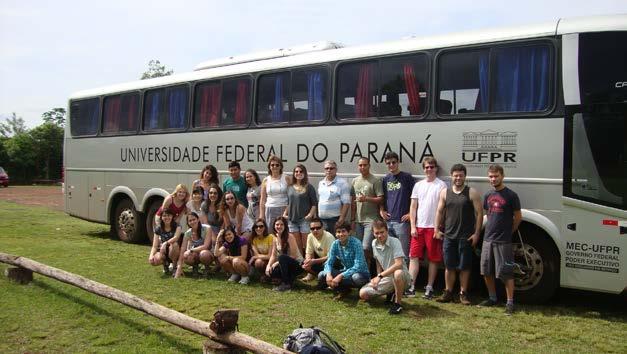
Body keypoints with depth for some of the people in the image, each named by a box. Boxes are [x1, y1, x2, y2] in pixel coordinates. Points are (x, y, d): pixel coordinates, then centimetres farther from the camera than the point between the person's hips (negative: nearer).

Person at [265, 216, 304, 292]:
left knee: (282, 257, -33)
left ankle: (286, 284, -21)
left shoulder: (290, 237, -17)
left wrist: (277, 263, -23)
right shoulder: (275, 239, 3)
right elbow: (273, 255, 4)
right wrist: (269, 265, -15)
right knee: (271, 272, -20)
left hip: (297, 264, -6)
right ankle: (290, 279, 6)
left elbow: (293, 256, -21)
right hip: (286, 264, 6)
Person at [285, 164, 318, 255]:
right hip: (292, 219, 4)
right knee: (296, 245, 8)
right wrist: (285, 213, 7)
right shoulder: (290, 187, 12)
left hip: (305, 220, -4)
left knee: (306, 244, -3)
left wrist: (310, 214, -15)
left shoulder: (309, 187, -1)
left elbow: (314, 204, -4)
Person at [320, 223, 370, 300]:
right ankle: (344, 290, 0)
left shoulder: (356, 243, -22)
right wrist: (328, 274, -29)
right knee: (321, 275, -14)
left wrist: (341, 276, -37)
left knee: (357, 277, -41)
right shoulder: (335, 244, -6)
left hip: (360, 272, -5)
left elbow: (358, 266, -29)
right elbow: (329, 262, -6)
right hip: (346, 271, 5)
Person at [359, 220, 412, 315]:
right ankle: (392, 293, 15)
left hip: (402, 276, -6)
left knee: (398, 273, -44)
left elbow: (398, 264, -30)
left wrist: (380, 276, -29)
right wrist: (378, 278, 6)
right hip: (387, 278, 6)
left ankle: (397, 303, -19)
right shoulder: (374, 243, 1)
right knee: (363, 294, -7)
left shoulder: (395, 242, -19)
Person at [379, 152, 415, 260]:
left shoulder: (407, 177, -3)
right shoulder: (385, 179, 11)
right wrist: (381, 210, 6)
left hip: (402, 220, -5)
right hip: (388, 221, 5)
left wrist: (411, 213, -10)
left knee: (404, 251, -2)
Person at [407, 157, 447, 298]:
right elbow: (413, 207, 10)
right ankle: (411, 287, 3)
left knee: (433, 259, 4)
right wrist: (413, 226, 2)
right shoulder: (418, 185, 11)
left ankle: (429, 288, 13)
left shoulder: (441, 185, -3)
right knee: (414, 256, 1)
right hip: (418, 227, 4)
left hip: (433, 228, -4)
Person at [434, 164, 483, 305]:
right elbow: (440, 212, 11)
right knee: (449, 266, 8)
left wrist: (476, 233, -8)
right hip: (449, 236, 3)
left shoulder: (472, 193, -3)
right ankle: (448, 293, 18)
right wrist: (437, 229, 5)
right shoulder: (444, 192, 6)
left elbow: (479, 213, -4)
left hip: (466, 237, -2)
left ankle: (463, 294, 15)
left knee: (464, 267, 4)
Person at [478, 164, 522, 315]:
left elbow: (518, 217, 0)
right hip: (488, 239, 6)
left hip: (503, 242, -6)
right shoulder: (488, 195, 10)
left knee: (506, 273, -3)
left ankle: (510, 303, 5)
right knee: (487, 271, 11)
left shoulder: (511, 195, -6)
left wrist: (507, 232, 7)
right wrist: (492, 230, 12)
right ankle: (492, 298, 26)